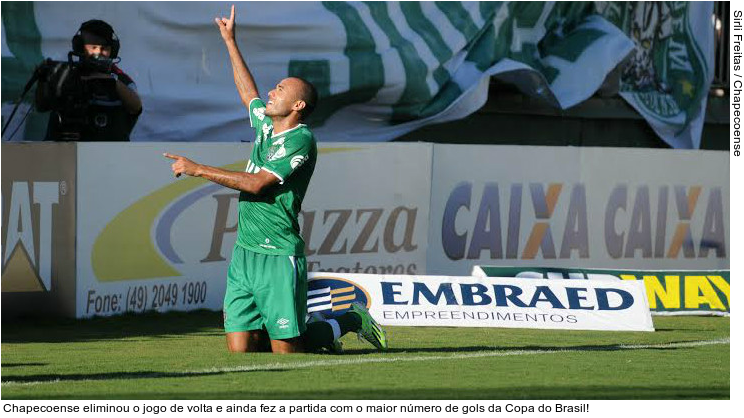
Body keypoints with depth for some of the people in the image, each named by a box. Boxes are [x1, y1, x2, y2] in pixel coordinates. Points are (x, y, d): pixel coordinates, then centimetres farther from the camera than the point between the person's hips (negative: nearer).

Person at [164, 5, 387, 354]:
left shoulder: (301, 140, -11)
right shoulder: (266, 126, 14)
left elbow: (256, 183, -18)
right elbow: (248, 93, 35)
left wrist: (197, 169, -15)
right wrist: (230, 42, 38)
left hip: (279, 256, -8)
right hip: (244, 253, 8)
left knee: (287, 351, -5)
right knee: (239, 348, 0)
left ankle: (350, 321, 21)